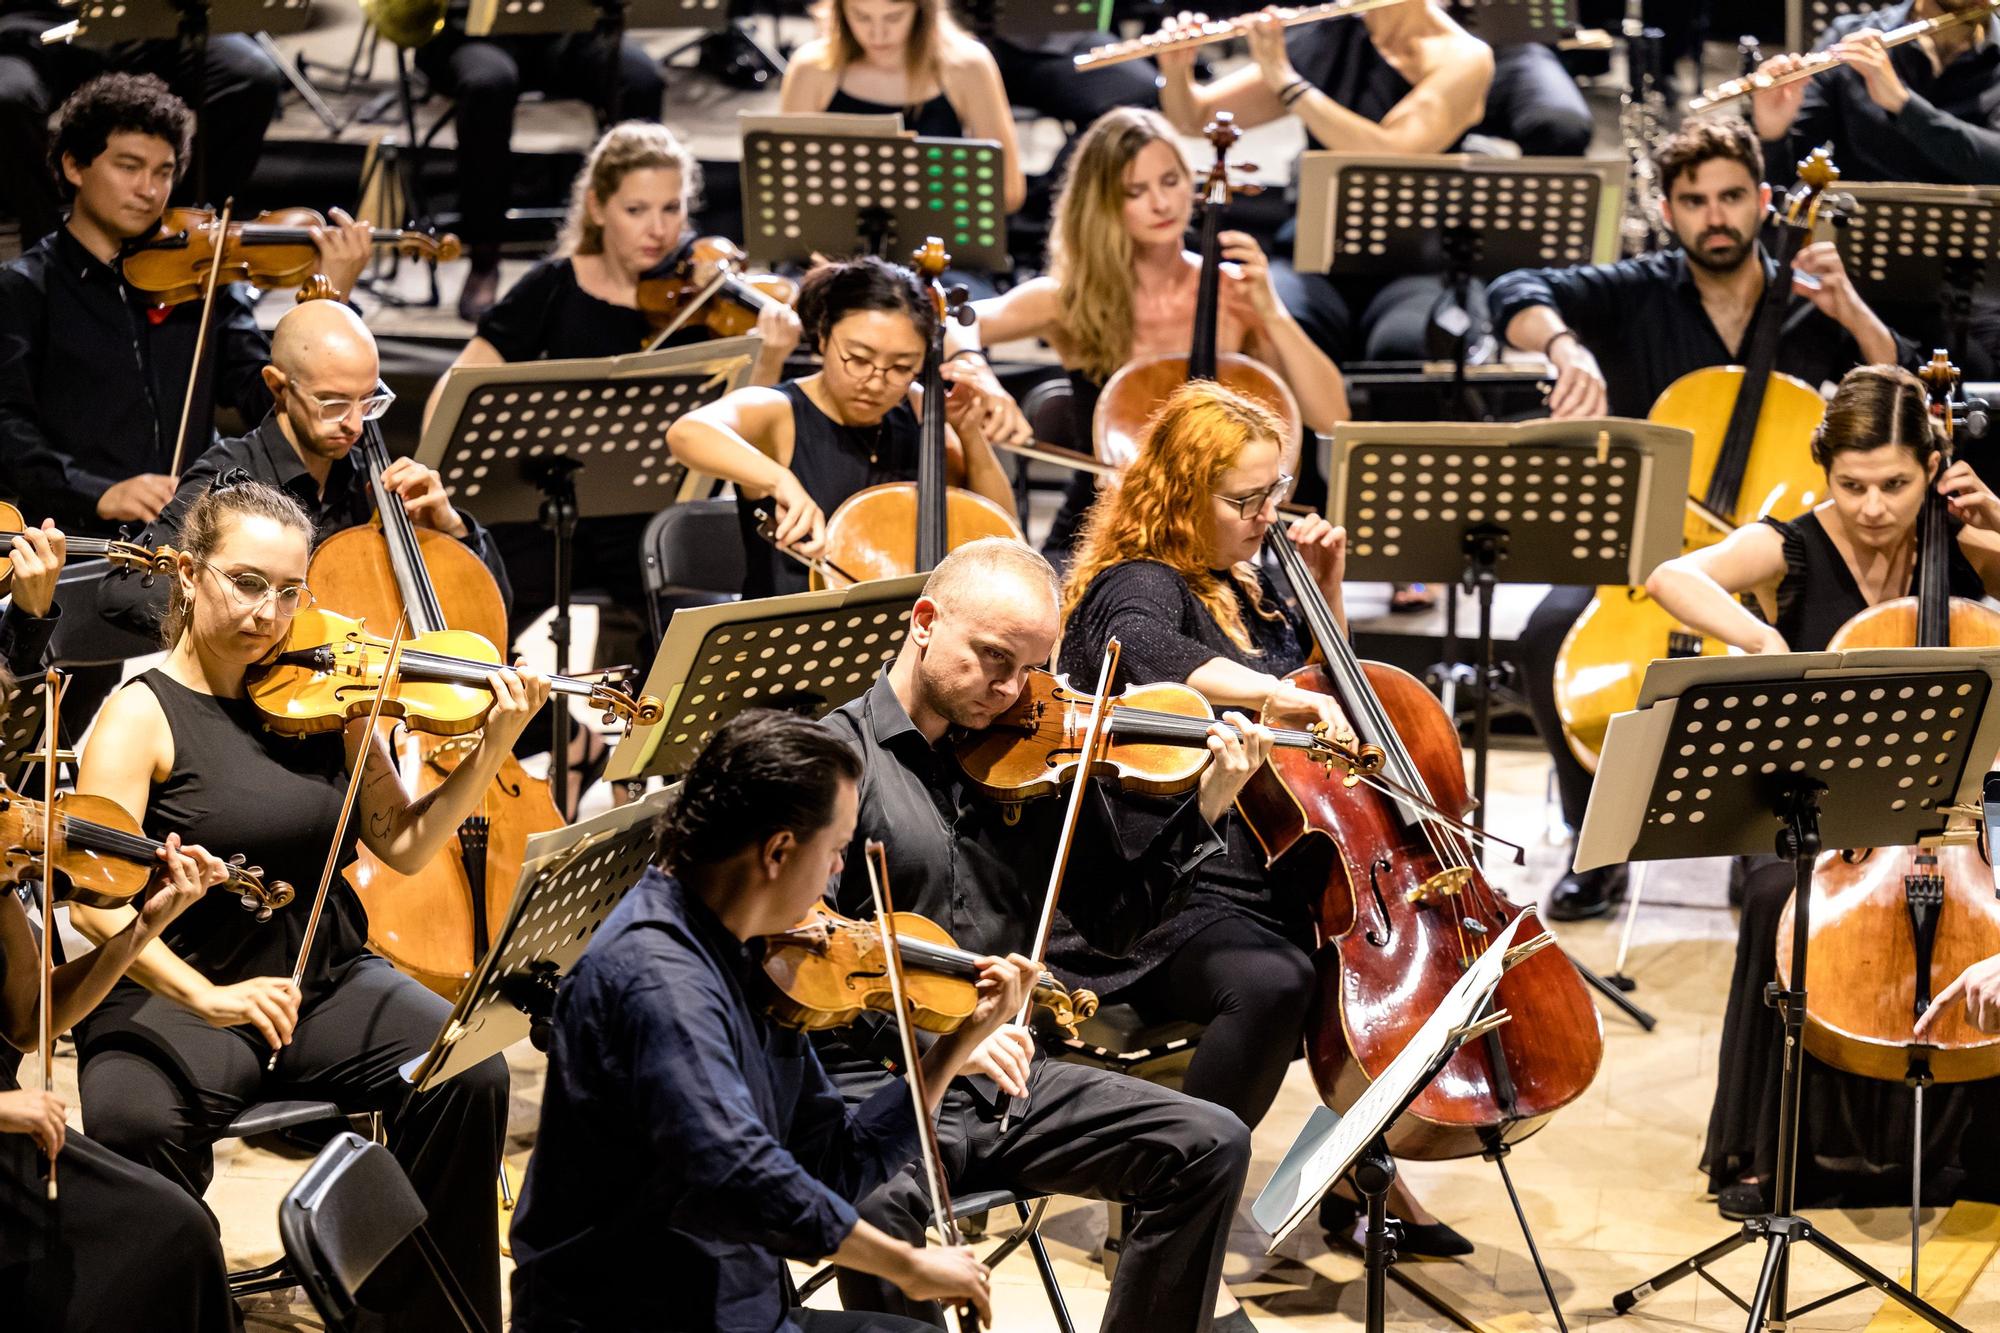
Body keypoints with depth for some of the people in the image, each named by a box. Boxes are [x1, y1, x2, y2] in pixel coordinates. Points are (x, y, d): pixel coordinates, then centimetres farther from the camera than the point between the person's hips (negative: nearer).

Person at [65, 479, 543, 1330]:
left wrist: (492, 748, -9)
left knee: (468, 1072, -21)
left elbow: (403, 846, 5)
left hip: (326, 980, 4)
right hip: (179, 996, -4)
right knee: (137, 1121, -34)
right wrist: (205, 997, -29)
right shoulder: (143, 717, -6)